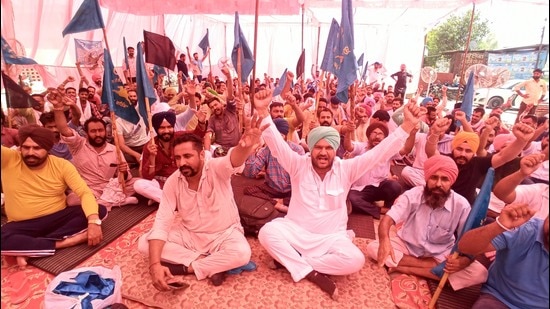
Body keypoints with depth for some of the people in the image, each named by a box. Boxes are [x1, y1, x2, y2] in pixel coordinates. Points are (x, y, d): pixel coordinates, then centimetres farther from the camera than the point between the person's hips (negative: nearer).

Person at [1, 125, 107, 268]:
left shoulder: (62, 165, -6)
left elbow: (85, 192, -15)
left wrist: (94, 221, -31)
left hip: (58, 218, 2)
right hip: (23, 225, -2)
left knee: (100, 211, -24)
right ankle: (63, 243, -22)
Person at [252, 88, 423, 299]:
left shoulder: (346, 169, -7)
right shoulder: (298, 165, -9)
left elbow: (379, 153, -13)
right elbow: (276, 143, -21)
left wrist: (407, 125, -23)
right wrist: (263, 112, -36)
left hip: (331, 237, 1)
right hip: (296, 231, 0)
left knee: (355, 260, -27)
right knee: (267, 232, -27)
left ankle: (290, 259, -11)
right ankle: (313, 274, -17)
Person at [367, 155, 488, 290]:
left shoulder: (461, 205, -16)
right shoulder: (413, 195, -17)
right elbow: (388, 219, -24)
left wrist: (463, 261, -36)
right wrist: (384, 240, -46)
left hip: (441, 254, 1)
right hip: (407, 246, 0)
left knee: (479, 272, -26)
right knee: (373, 248, -24)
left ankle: (407, 269, -23)